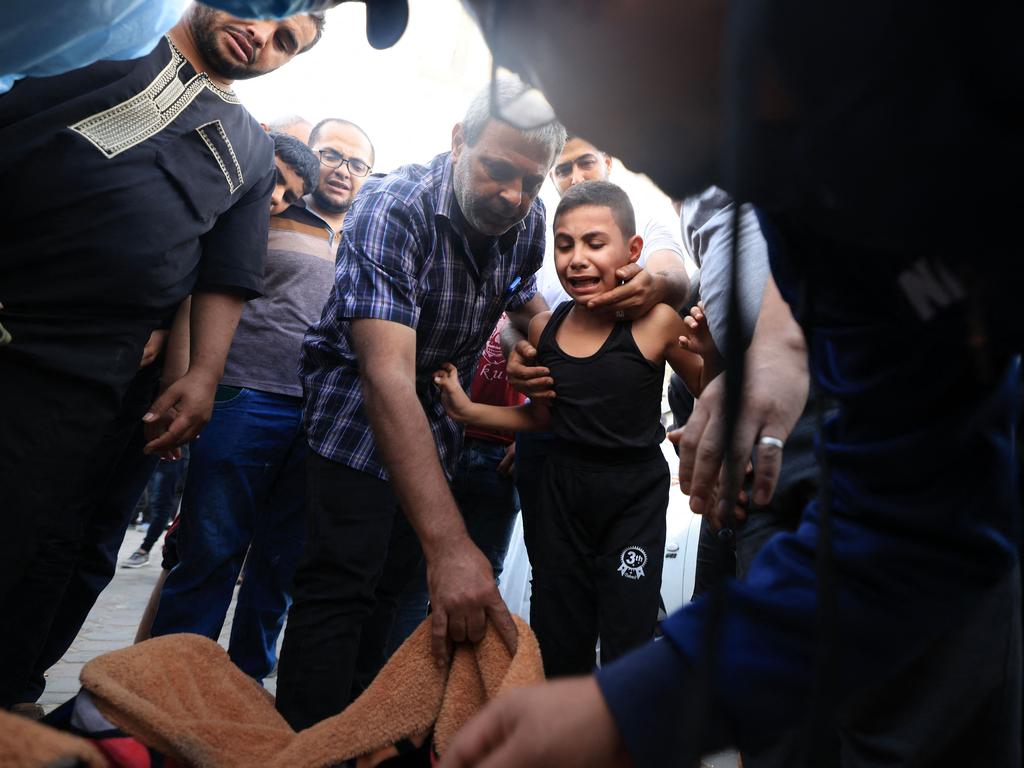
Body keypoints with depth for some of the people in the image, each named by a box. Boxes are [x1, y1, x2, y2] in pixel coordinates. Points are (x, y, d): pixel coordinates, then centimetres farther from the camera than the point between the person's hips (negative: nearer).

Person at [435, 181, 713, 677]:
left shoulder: (655, 321, -16)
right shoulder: (544, 327, -2)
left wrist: (708, 349, -23)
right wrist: (468, 410, 1)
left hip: (635, 497, -4)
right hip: (563, 491, 4)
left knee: (626, 648, 6)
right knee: (556, 646, 17)